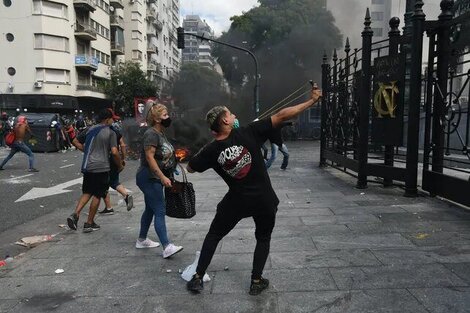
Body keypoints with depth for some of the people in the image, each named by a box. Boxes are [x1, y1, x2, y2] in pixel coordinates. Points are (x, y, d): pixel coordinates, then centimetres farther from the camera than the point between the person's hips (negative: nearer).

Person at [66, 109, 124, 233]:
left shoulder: (90, 129, 11)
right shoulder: (110, 133, -8)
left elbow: (75, 141, 17)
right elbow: (114, 152, -16)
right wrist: (120, 165, -2)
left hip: (87, 167, 6)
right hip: (101, 168, -6)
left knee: (87, 193, 19)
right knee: (97, 195, 6)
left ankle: (75, 214, 1)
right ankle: (89, 223, 13)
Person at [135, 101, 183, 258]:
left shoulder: (161, 133, 13)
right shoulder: (151, 134, -16)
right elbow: (149, 157, -23)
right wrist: (163, 177, -27)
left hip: (157, 179, 10)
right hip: (149, 178, -10)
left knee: (150, 209, 17)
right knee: (160, 212, -12)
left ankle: (142, 240, 30)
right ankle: (167, 247, -12)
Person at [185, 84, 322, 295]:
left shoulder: (211, 151, -10)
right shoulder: (248, 133, -16)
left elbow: (190, 168, 7)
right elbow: (281, 116, -15)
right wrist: (312, 101, -9)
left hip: (236, 201, 1)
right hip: (264, 199, -1)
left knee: (214, 235, 19)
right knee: (263, 238, 23)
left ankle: (198, 278, 22)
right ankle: (257, 281, 22)